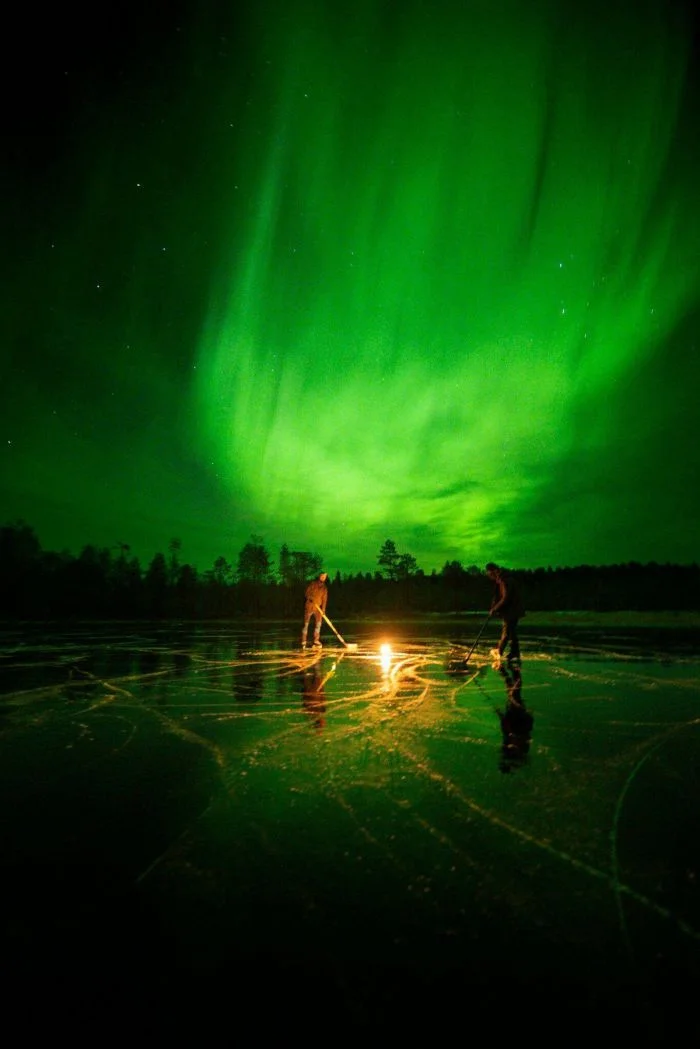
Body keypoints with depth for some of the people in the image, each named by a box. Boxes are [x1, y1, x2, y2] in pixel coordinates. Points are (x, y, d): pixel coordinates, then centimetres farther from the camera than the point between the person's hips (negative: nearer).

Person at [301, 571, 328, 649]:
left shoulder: (324, 587, 9)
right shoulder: (313, 583, -1)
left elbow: (324, 599, 4)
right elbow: (306, 592, -4)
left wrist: (323, 609, -6)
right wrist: (310, 599, -22)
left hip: (318, 608, 4)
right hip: (309, 606, -4)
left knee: (318, 624, -1)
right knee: (306, 624, -3)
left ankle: (316, 641, 5)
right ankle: (303, 642, 0)